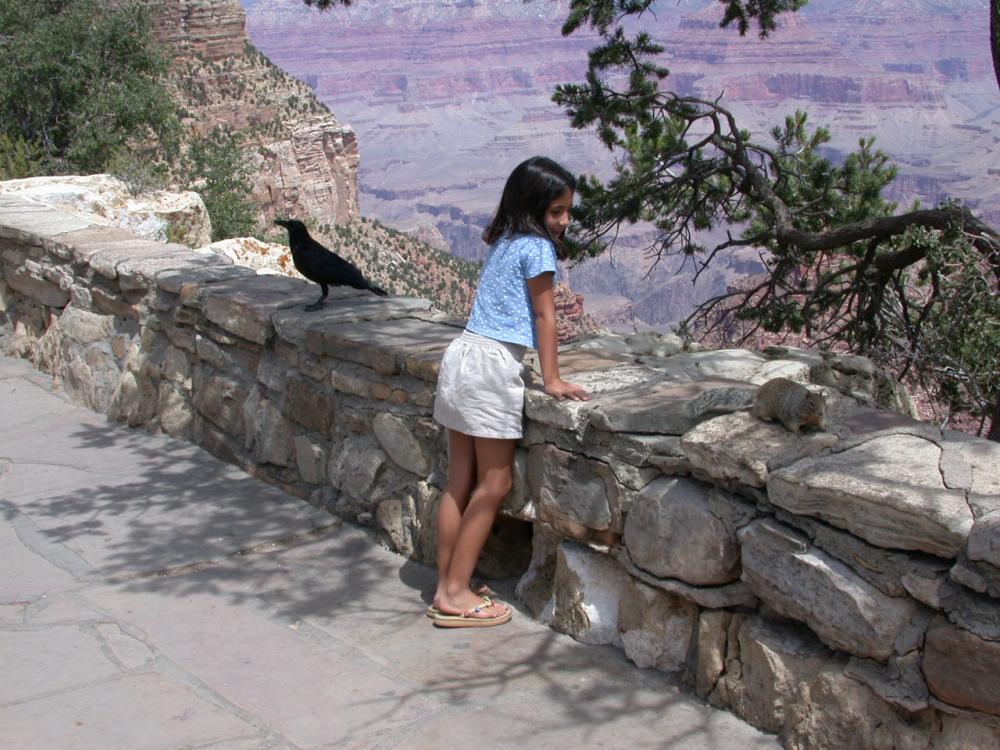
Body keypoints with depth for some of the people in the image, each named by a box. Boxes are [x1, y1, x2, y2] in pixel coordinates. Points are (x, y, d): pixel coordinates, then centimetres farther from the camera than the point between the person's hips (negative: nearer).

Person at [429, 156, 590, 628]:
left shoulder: (504, 242, 16)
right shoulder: (537, 246, -8)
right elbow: (545, 316, -6)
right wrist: (552, 379, -3)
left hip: (463, 354, 9)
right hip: (492, 365, -9)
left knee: (461, 481, 11)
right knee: (494, 483, -1)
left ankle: (446, 588, 17)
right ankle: (455, 593, 3)